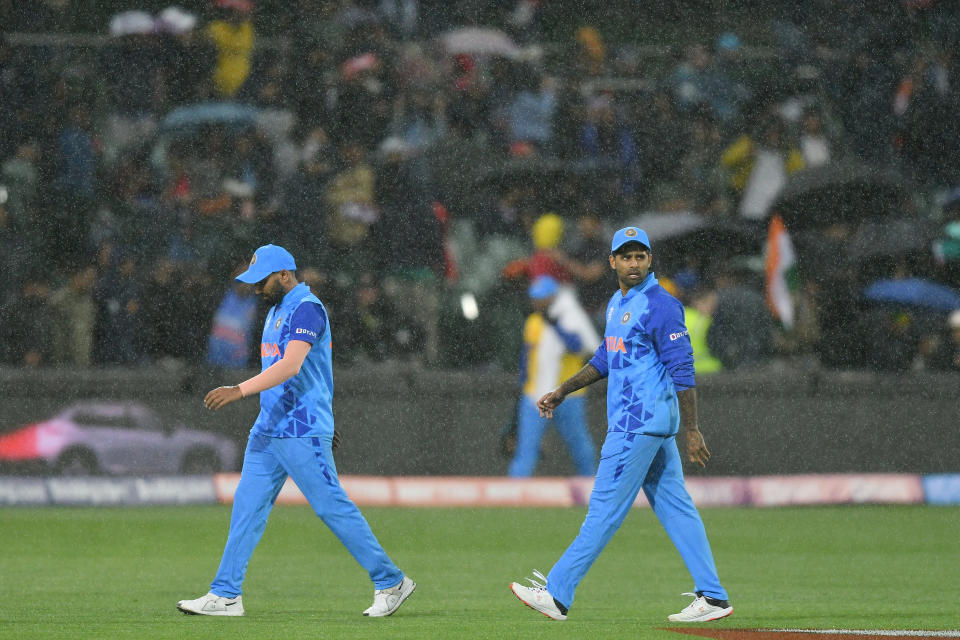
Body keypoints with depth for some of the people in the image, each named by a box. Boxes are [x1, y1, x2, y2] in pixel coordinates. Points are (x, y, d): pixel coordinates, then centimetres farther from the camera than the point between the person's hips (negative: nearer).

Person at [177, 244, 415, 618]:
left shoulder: (307, 309, -14)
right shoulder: (276, 312, 17)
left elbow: (291, 365, -28)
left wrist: (240, 390, -37)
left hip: (302, 433, -9)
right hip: (267, 430, 9)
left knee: (333, 508, -5)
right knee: (247, 506, 4)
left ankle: (391, 582, 5)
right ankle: (225, 596, 5)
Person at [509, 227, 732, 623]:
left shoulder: (659, 305, -13)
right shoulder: (618, 303, 17)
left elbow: (682, 369, -16)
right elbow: (605, 360, 28)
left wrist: (692, 431, -18)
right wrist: (562, 391, 20)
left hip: (642, 422, -10)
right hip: (631, 420, 10)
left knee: (605, 508, -7)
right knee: (675, 508, 8)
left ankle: (557, 594, -6)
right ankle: (713, 598, 9)